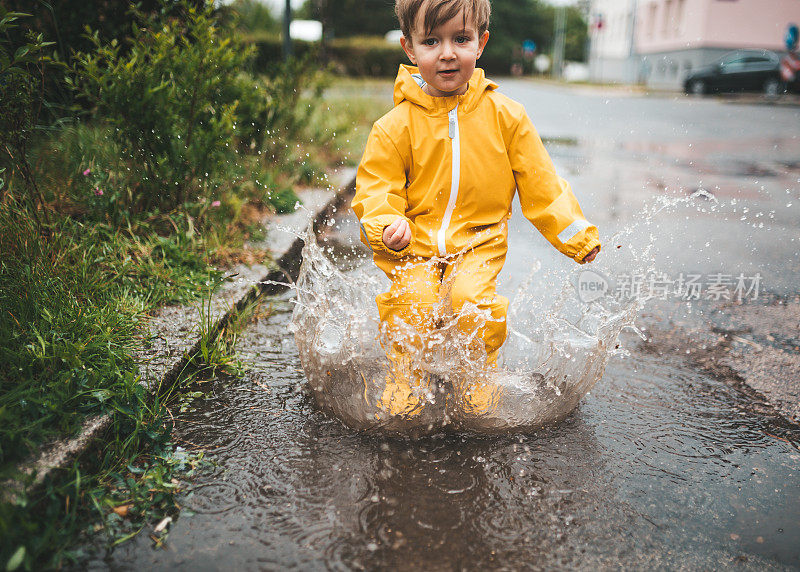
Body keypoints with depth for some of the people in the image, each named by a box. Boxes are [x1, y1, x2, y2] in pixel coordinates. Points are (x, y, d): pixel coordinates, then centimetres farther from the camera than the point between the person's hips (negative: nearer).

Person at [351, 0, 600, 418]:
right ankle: (406, 377, 9)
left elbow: (541, 184, 6)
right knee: (412, 301, -23)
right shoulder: (396, 125, -5)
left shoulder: (505, 116, 0)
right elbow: (375, 188, -2)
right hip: (413, 244, 0)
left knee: (472, 298, -25)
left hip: (479, 242, 1)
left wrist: (579, 236, 4)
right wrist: (387, 225, -24)